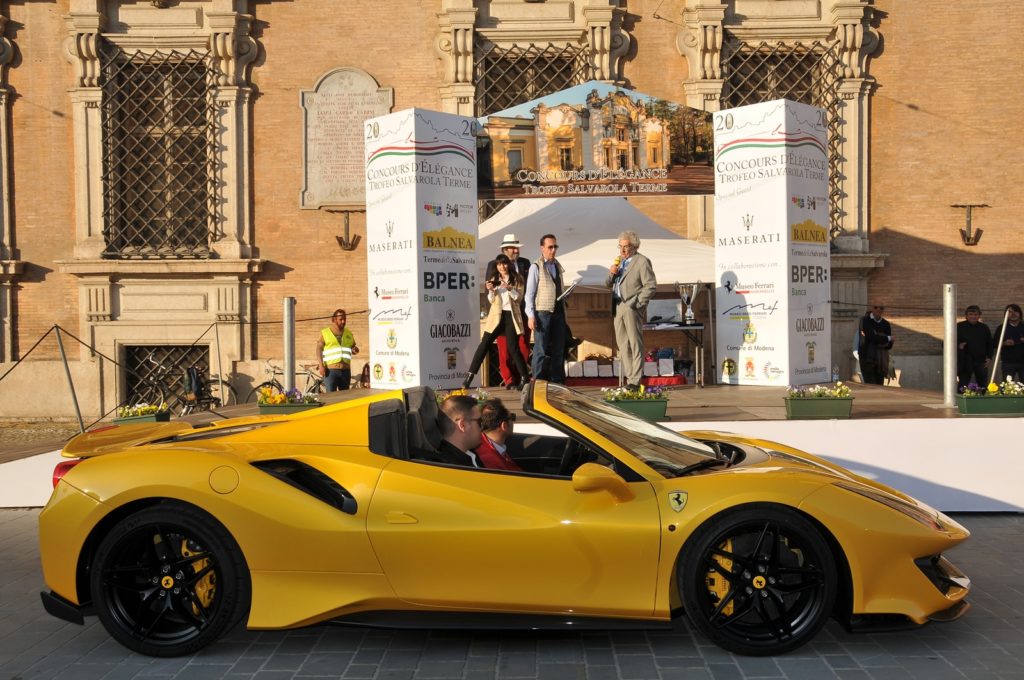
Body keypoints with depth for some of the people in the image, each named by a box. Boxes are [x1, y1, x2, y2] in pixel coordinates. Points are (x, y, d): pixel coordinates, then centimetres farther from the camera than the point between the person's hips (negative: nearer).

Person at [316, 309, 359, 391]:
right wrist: (321, 365, -13)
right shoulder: (325, 333, 6)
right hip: (330, 370, -4)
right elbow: (319, 349, -1)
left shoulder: (349, 333, 16)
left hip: (346, 370, 4)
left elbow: (353, 348, 23)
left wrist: (355, 350, -3)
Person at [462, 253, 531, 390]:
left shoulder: (516, 279, 5)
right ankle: (469, 376, -1)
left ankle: (524, 378, 4)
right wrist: (490, 290, -11)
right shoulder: (494, 280, 12)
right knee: (484, 344, -2)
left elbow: (519, 297, -3)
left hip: (511, 316, -2)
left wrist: (510, 289, -20)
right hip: (496, 316, 2)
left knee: (513, 347, -6)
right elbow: (491, 301, 9)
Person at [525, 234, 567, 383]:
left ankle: (557, 379, 16)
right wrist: (531, 316, -13)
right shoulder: (536, 267, -4)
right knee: (541, 350, -3)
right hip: (543, 313, -6)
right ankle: (538, 381, 3)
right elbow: (529, 293, -6)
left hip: (558, 312, 6)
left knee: (558, 348, 8)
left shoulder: (557, 266, 14)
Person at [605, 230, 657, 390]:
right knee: (622, 344, 10)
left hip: (632, 308, -8)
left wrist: (637, 302, -14)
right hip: (618, 307, 8)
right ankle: (629, 376, 17)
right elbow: (608, 284, 20)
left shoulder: (642, 261, -4)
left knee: (635, 344, -5)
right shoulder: (619, 260, 18)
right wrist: (611, 274, 0)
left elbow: (651, 286, -10)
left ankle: (635, 380, -4)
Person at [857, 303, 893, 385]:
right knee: (871, 387, -13)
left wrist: (879, 339, -14)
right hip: (867, 359, -4)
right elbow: (871, 337, -16)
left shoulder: (886, 324, 11)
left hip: (881, 360, 5)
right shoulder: (865, 320, -3)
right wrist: (887, 338, -2)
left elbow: (889, 345, 5)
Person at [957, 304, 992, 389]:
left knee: (983, 385, 4)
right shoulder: (959, 327, 1)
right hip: (965, 362, -3)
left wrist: (989, 358, 5)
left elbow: (989, 344, 15)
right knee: (963, 386, -2)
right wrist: (958, 345, -20)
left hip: (981, 361, 3)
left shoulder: (984, 328, 11)